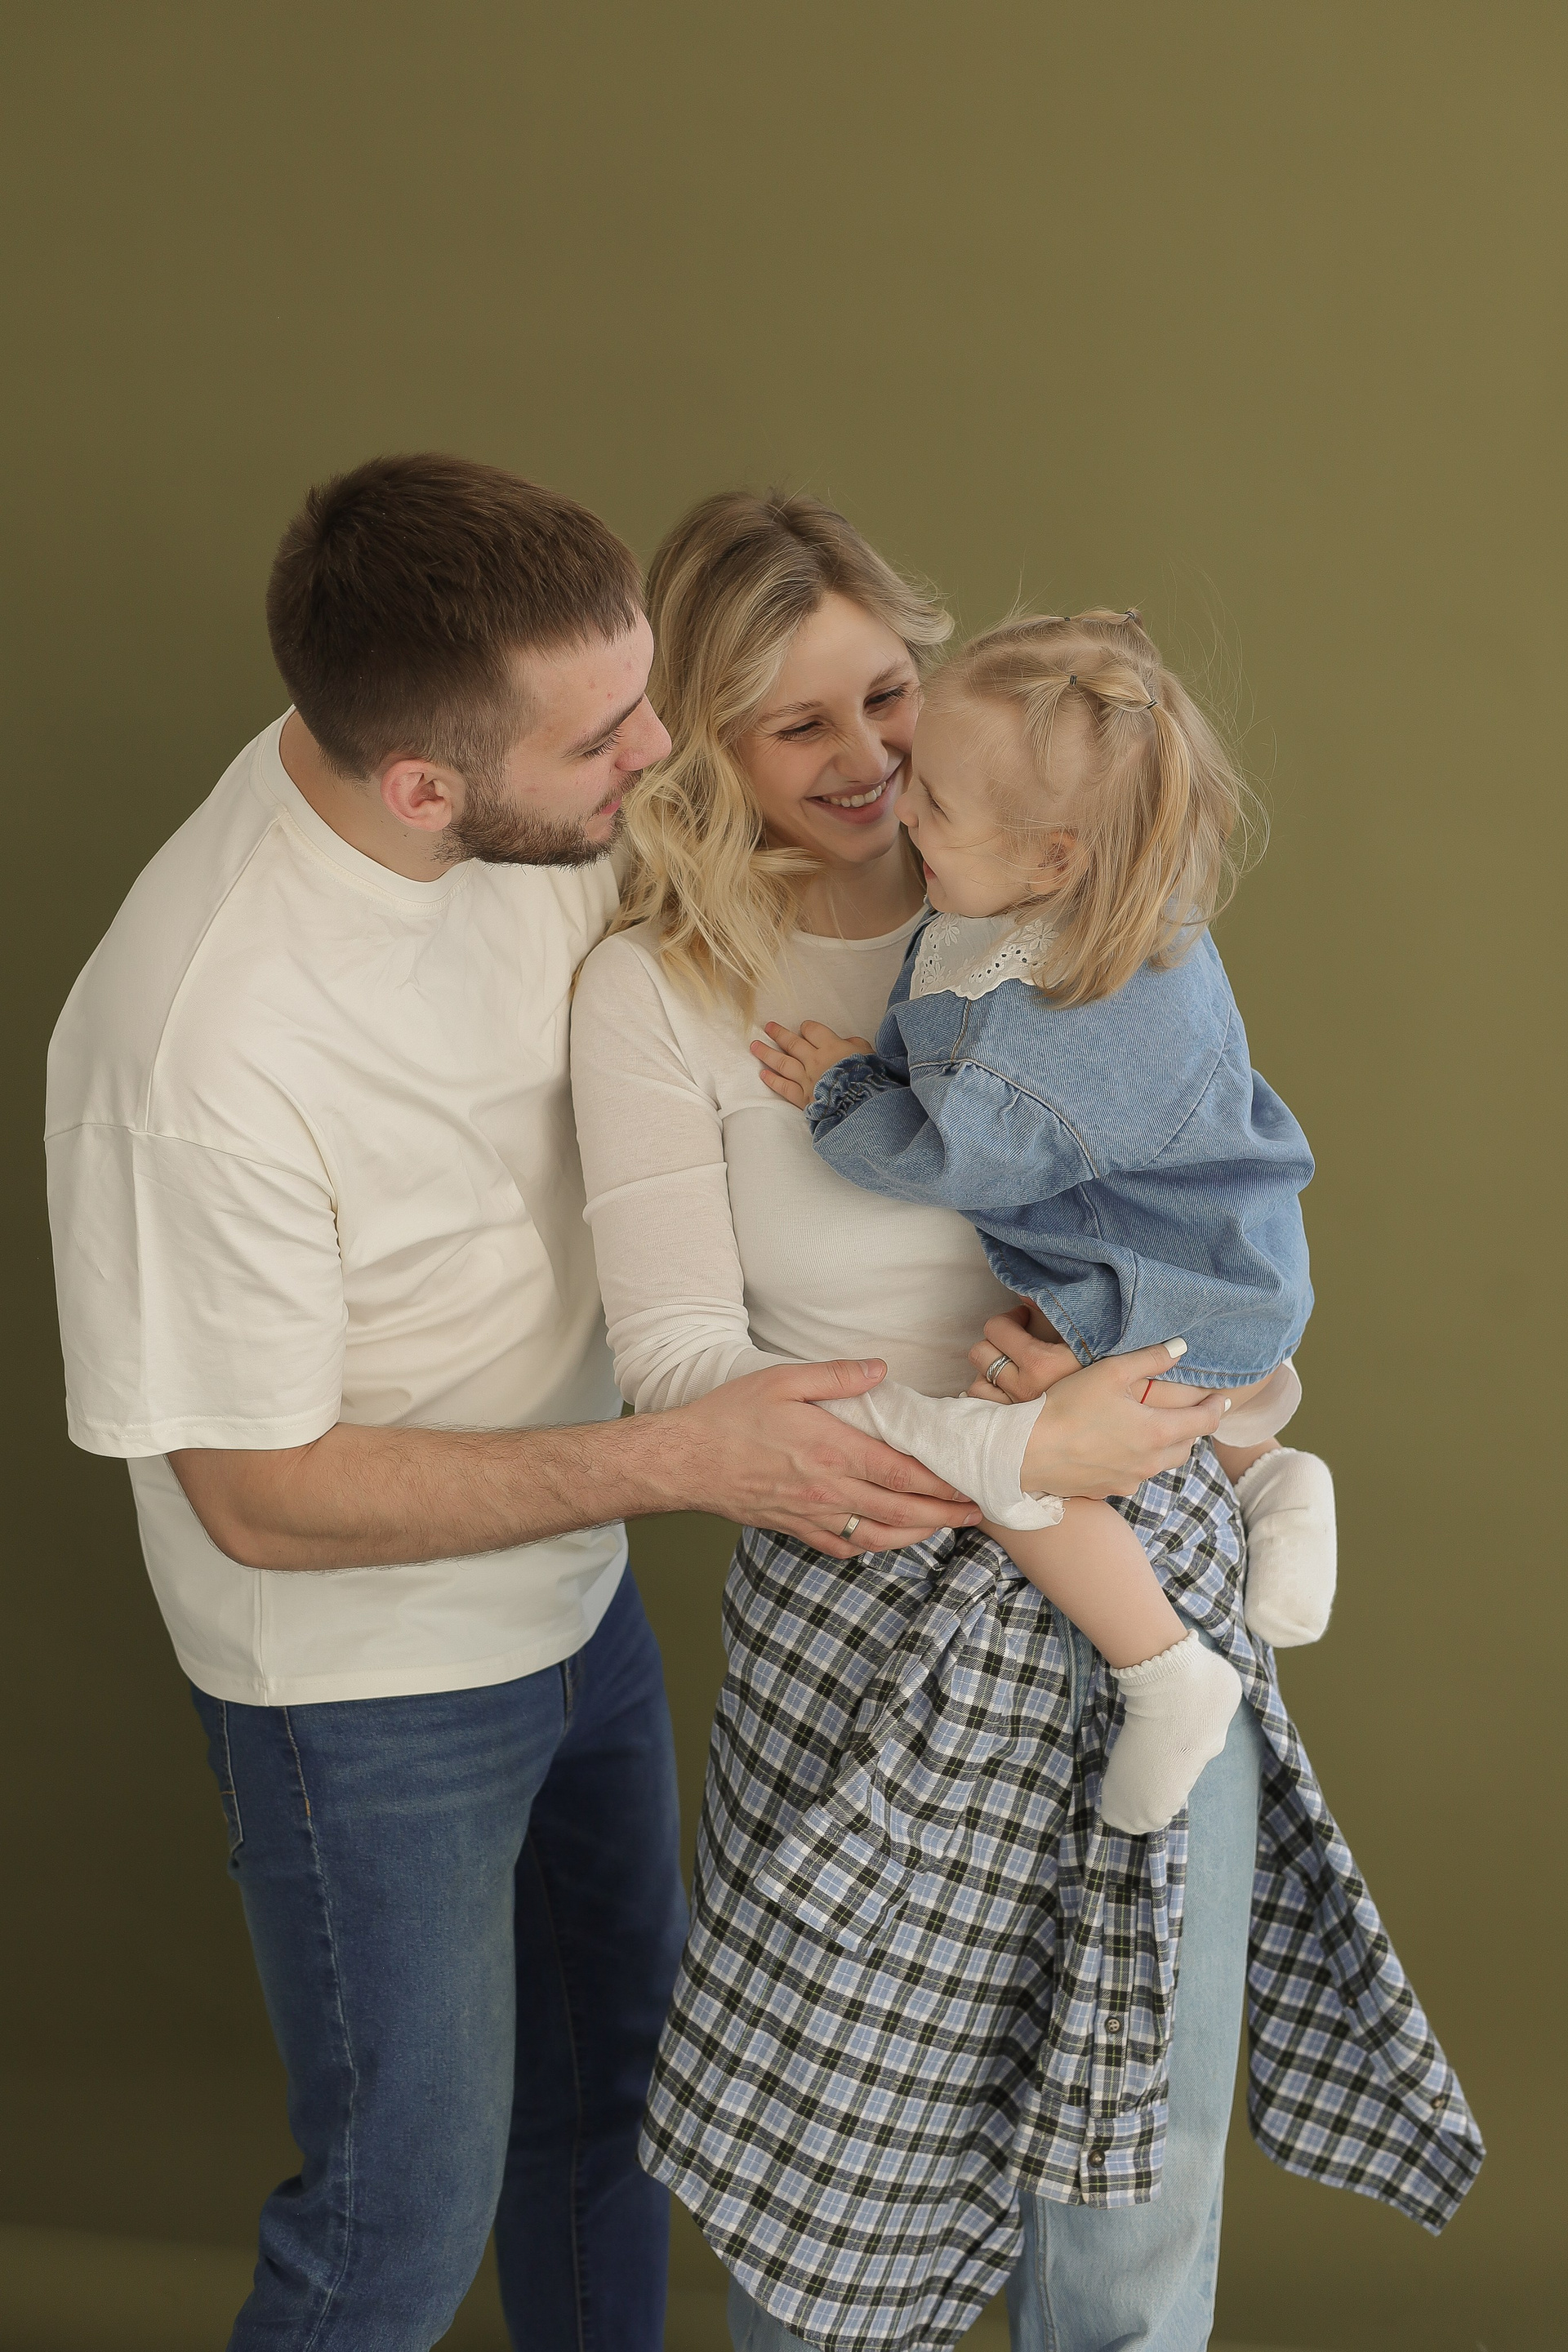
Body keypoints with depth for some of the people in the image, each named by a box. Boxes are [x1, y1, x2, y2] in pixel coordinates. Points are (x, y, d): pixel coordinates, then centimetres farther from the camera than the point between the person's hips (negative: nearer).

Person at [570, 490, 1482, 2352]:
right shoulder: (655, 994, -10)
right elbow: (679, 1360, -16)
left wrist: (1109, 1343, -15)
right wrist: (1005, 1451, -25)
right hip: (878, 1611, -3)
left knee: (1145, 2170, 17)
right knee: (843, 2145, 16)